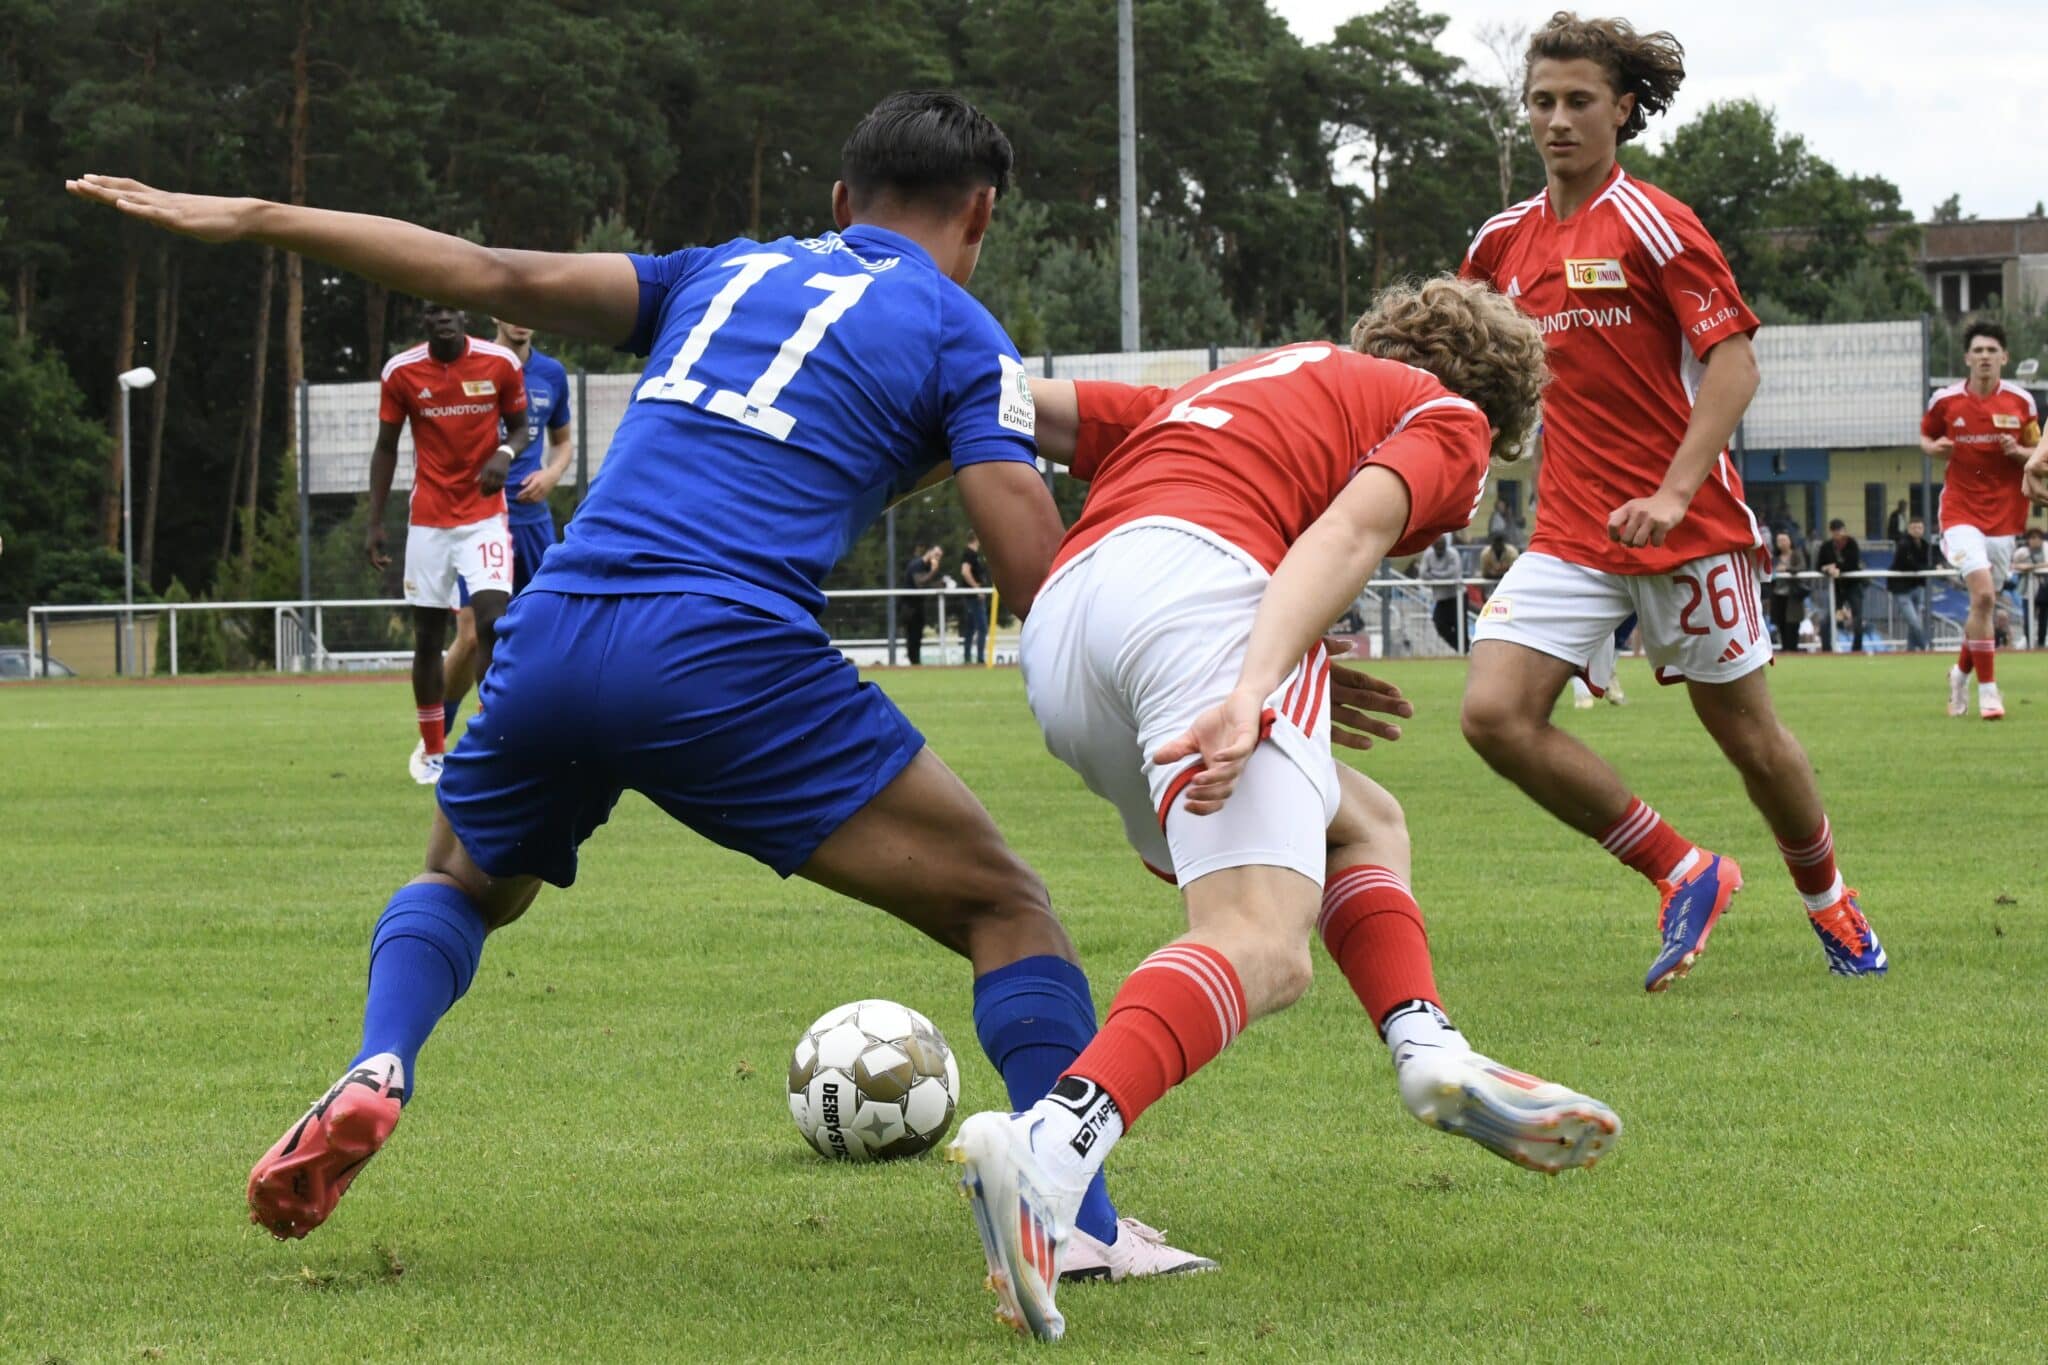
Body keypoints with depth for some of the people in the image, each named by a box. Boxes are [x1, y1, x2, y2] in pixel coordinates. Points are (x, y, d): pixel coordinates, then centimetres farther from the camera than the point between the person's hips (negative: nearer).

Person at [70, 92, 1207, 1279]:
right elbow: (1039, 581, 0)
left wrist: (247, 219, 23)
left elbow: (493, 275, 19)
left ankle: (377, 1071, 4)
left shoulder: (727, 274, 25)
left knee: (465, 885, 33)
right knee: (1006, 909, 6)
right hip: (729, 655, -5)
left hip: (552, 640, 5)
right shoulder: (963, 338, 12)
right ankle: (1085, 1224, -7)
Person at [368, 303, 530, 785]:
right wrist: (375, 523, 3)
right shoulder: (400, 372, -4)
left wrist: (505, 453, -16)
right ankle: (432, 750, 22)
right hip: (428, 521, 1)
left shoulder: (501, 364, -6)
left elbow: (519, 428, 8)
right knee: (427, 637, 5)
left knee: (492, 622, -18)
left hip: (484, 515, -1)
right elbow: (386, 448, 6)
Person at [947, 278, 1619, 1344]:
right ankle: (1048, 1149, -44)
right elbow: (1349, 528, -2)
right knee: (1262, 948, -20)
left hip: (1056, 632, 7)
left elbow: (1018, 406, 27)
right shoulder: (1449, 418, 20)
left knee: (1362, 827, 25)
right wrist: (1252, 690, -17)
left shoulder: (1229, 388, 39)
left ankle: (1429, 1054, 2)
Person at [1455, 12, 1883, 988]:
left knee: (1747, 735, 5)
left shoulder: (1652, 225, -8)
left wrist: (1675, 490, -24)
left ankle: (1829, 904, 34)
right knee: (1493, 713, -15)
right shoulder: (1504, 242, 9)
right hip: (1570, 532, 5)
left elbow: (1735, 361, -13)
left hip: (1687, 529, -5)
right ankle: (1681, 875, 0)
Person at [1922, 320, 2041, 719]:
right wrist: (1935, 448, -10)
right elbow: (1926, 437, 13)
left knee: (1984, 603, 9)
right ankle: (1988, 690, -13)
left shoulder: (2021, 401, 0)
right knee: (1983, 594, -20)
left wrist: (2018, 452, -14)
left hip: (2003, 516, 2)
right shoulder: (1945, 400, -3)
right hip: (1961, 511, -2)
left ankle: (1962, 671, 36)